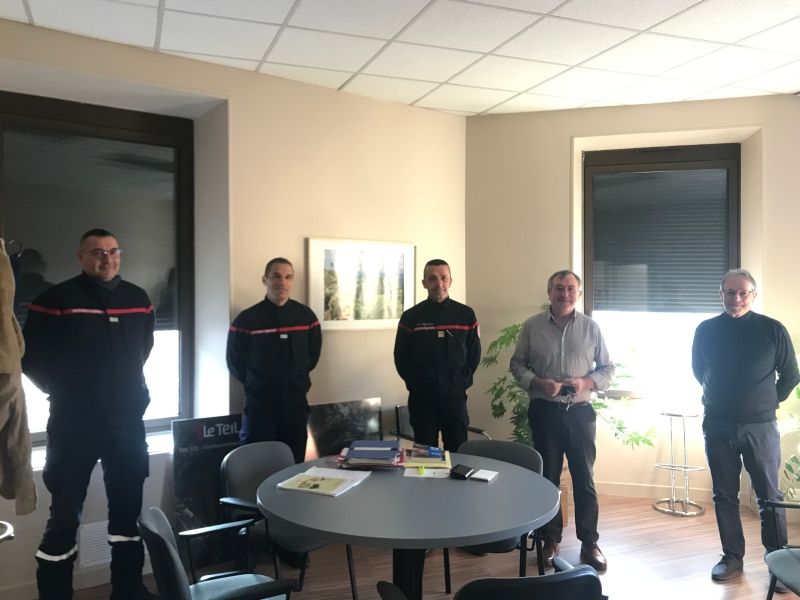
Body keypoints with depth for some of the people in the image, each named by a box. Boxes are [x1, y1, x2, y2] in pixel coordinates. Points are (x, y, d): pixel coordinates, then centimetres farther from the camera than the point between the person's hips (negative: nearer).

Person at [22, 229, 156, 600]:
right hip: (73, 423, -4)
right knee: (65, 513, 2)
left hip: (128, 420, 5)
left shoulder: (138, 299, 5)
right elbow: (30, 356, -5)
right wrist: (59, 390, -1)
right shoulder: (55, 300, -9)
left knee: (128, 507, 14)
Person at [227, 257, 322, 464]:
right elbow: (235, 362, 1)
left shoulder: (306, 316, 1)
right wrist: (255, 384, 7)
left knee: (295, 465, 11)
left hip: (296, 404, 3)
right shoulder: (247, 319, -9)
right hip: (259, 405, -2)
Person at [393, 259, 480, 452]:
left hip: (455, 398, 1)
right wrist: (415, 384, 0)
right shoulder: (410, 317, -1)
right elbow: (401, 357, 3)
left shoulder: (466, 315, 2)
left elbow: (474, 354, 7)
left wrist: (462, 383, 1)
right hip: (421, 399, 0)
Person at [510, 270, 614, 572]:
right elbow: (517, 364, 2)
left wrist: (586, 382, -14)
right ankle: (551, 540, 25)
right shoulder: (532, 326, -1)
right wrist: (538, 383, -15)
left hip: (580, 412, 0)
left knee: (584, 478, 7)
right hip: (544, 411, 0)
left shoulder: (591, 327, 1)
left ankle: (589, 542, 22)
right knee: (547, 476, 10)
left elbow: (608, 368, 5)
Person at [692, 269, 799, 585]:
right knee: (724, 495, 9)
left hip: (760, 427, -2)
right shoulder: (706, 330, 0)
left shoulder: (772, 330, -5)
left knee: (770, 496, 6)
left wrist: (769, 402, 8)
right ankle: (732, 557, 22)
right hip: (717, 426, 2)